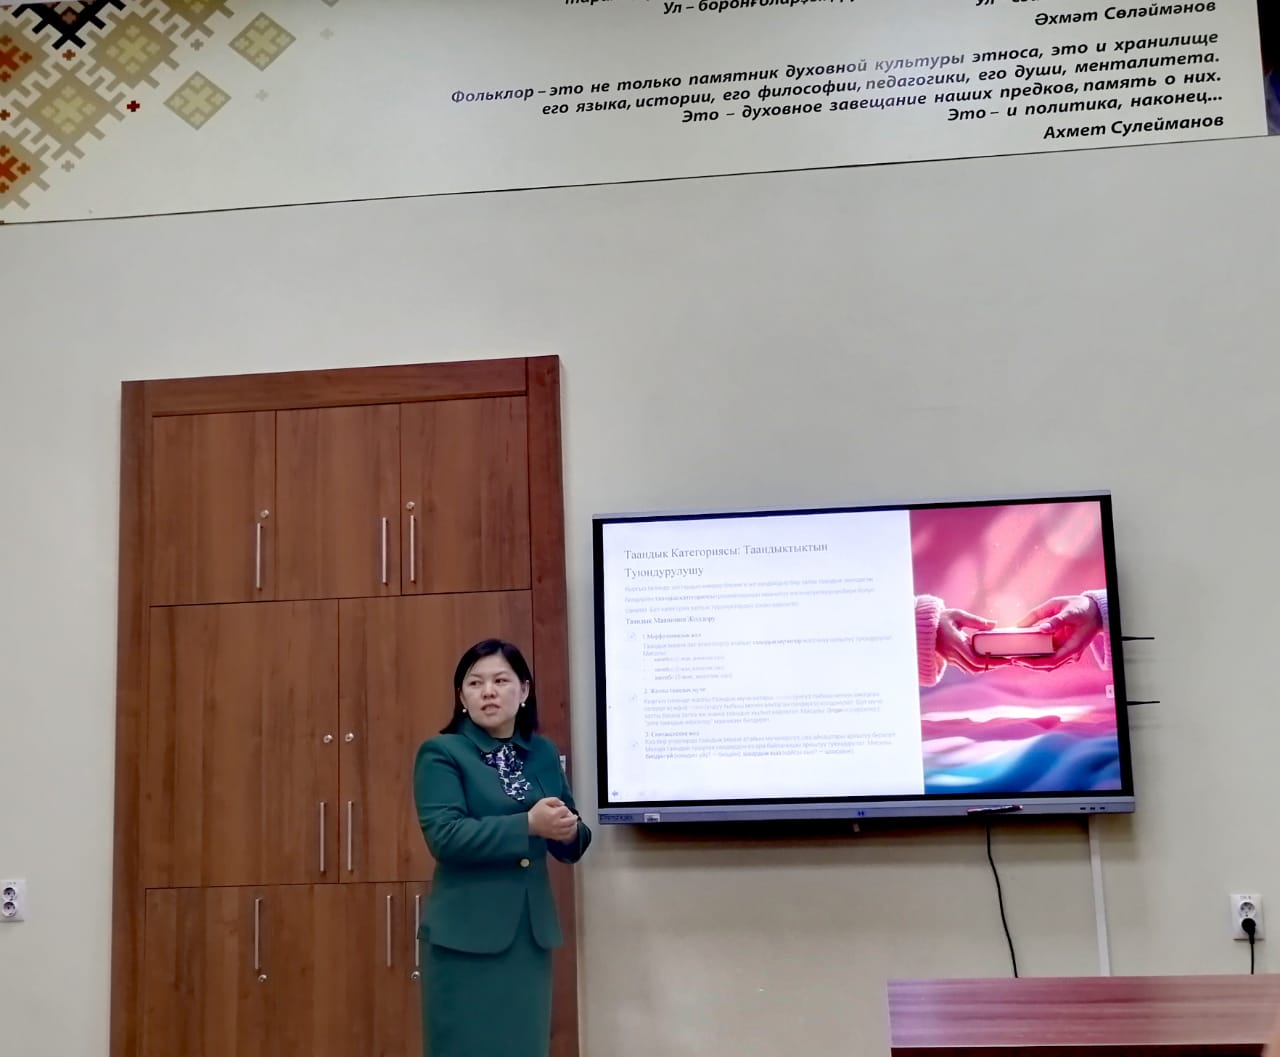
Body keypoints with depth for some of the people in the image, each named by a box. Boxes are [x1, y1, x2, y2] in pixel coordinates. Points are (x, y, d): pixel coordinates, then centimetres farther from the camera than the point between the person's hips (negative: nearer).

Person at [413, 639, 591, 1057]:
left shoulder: (543, 753, 10)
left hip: (531, 930, 5)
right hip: (467, 933, -5)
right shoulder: (441, 753, -4)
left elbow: (570, 845, 11)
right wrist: (528, 824, -24)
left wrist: (569, 832, -12)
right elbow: (444, 836, -17)